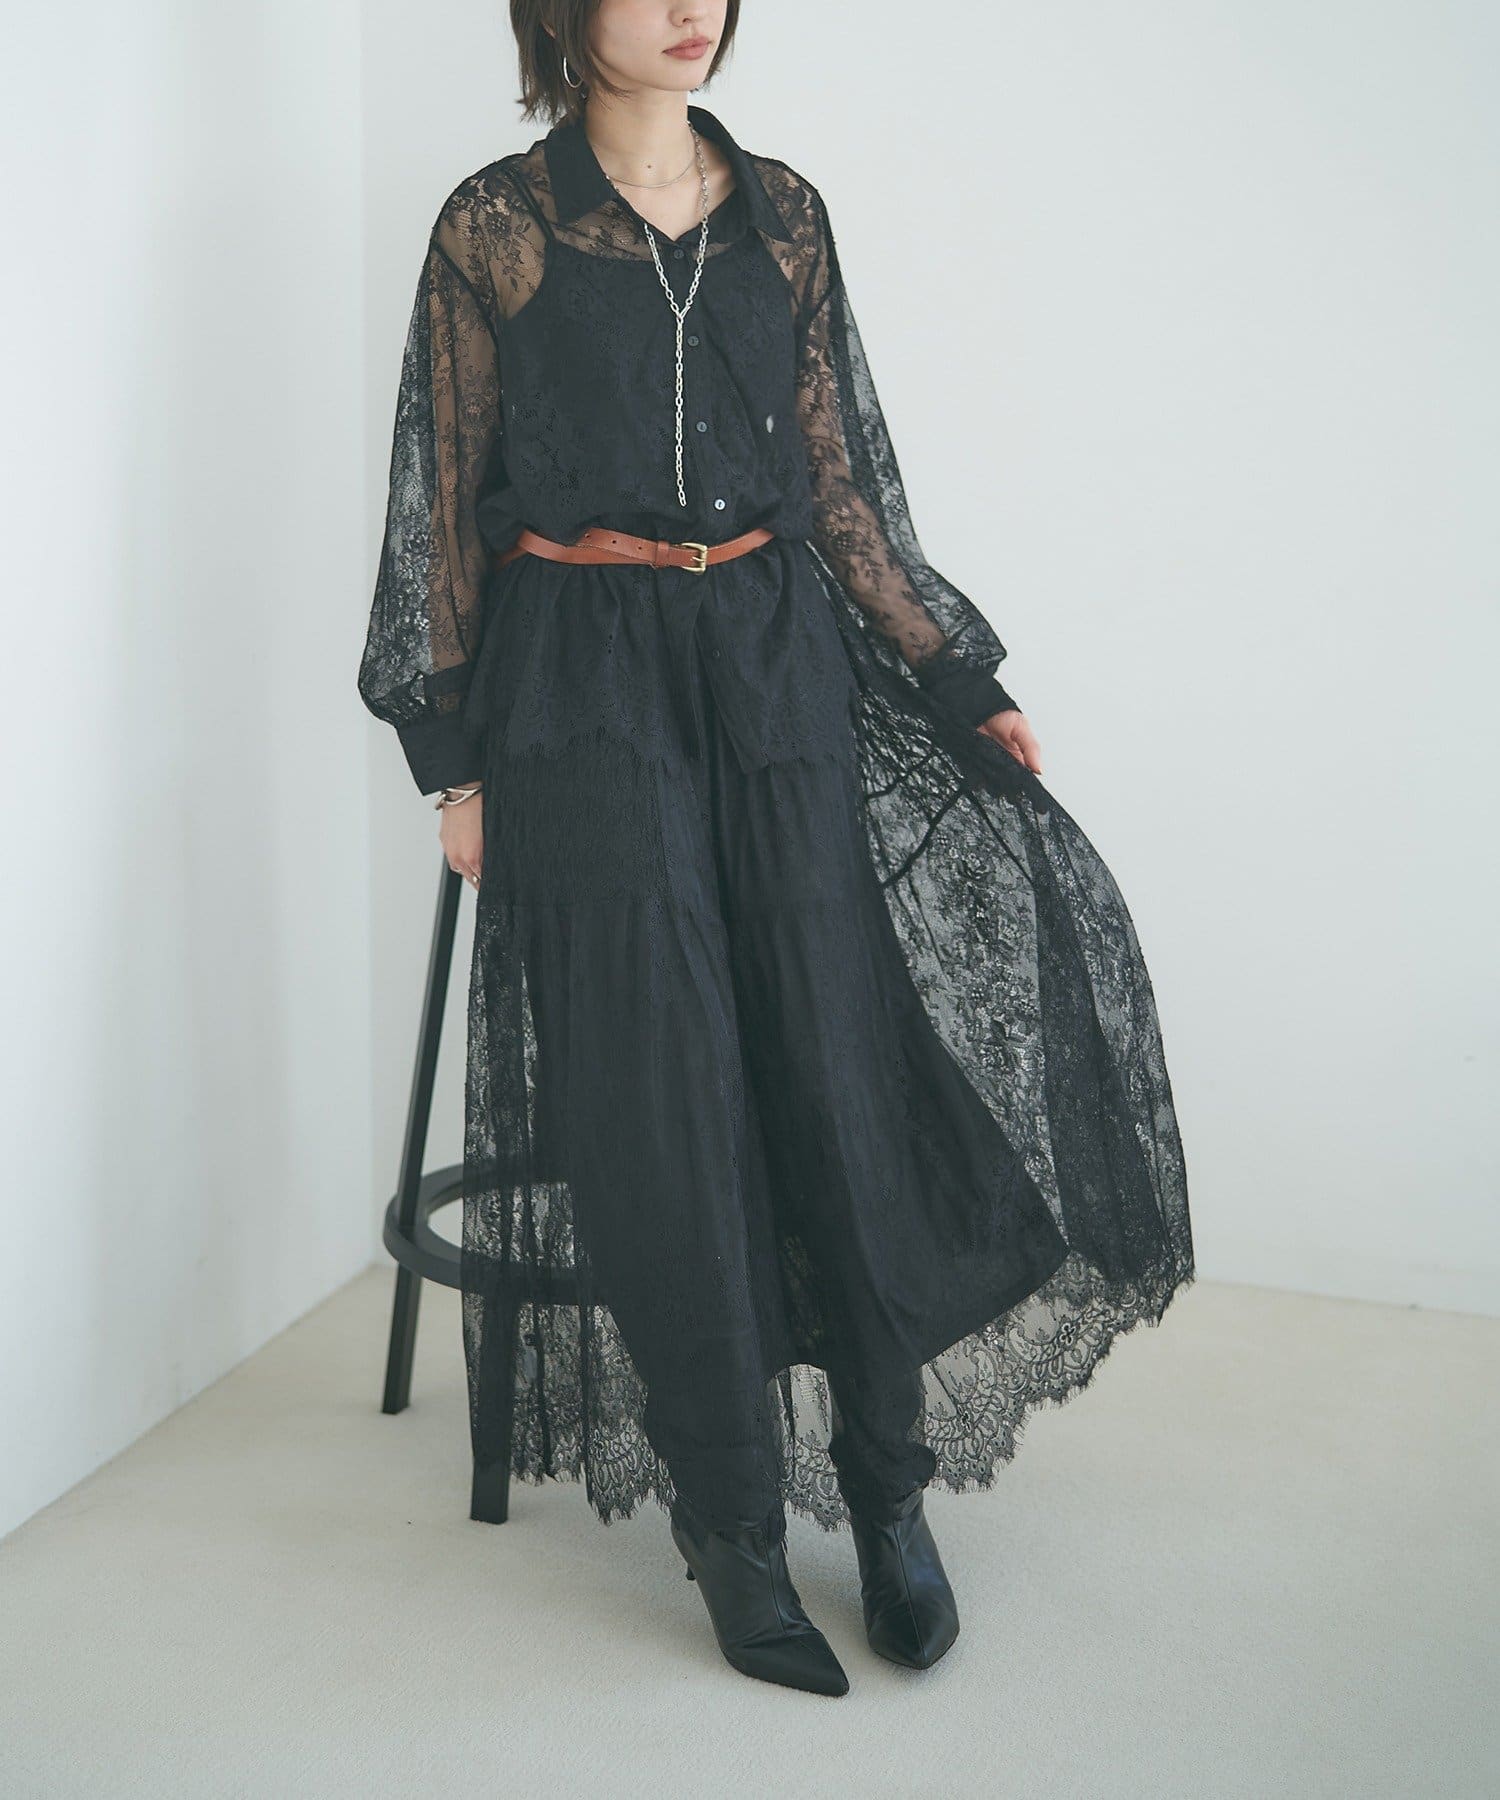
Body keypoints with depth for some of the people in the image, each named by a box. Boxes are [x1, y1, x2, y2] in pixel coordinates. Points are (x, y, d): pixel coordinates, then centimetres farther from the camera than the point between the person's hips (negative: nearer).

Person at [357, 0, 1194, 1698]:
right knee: (664, 1092, -5)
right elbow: (445, 495, 2)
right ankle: (732, 1525, 7)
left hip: (778, 662, 3)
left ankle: (887, 1483, 14)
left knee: (838, 1060, -1)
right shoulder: (493, 224, 2)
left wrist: (960, 684, 8)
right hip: (585, 680, -3)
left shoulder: (782, 212, 12)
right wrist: (453, 754, -2)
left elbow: (841, 476, 12)